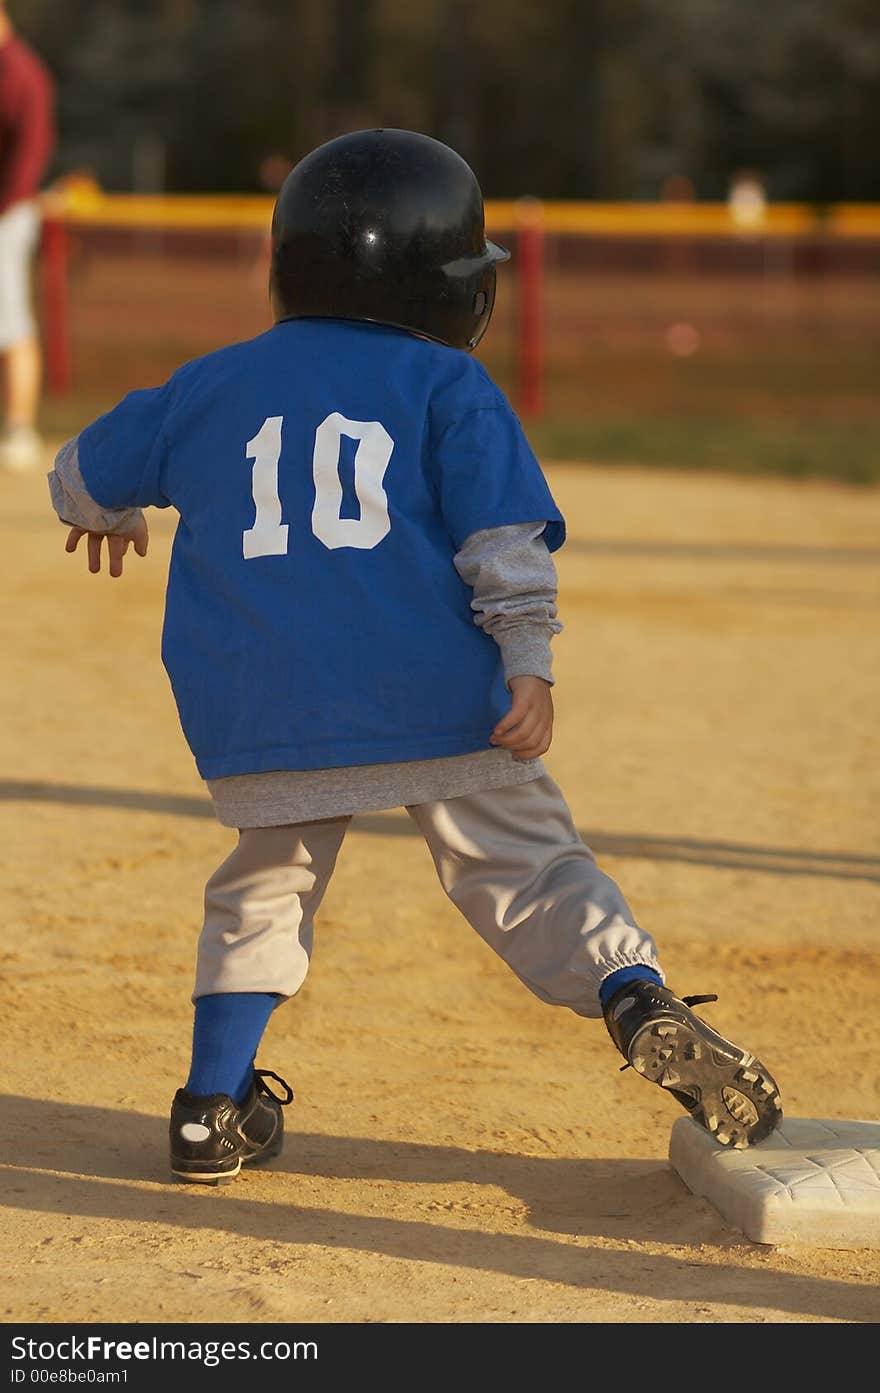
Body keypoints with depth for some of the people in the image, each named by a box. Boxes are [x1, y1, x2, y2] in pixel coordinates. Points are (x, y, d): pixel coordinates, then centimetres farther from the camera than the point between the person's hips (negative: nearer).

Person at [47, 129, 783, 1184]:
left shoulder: (213, 386, 16)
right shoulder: (449, 386, 5)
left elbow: (88, 469, 29)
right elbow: (505, 535, -6)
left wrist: (103, 514, 50)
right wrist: (529, 663, -8)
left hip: (257, 707, 3)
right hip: (435, 698, -3)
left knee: (264, 887, 19)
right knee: (525, 864, 3)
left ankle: (215, 1109, 16)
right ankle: (639, 1002, -18)